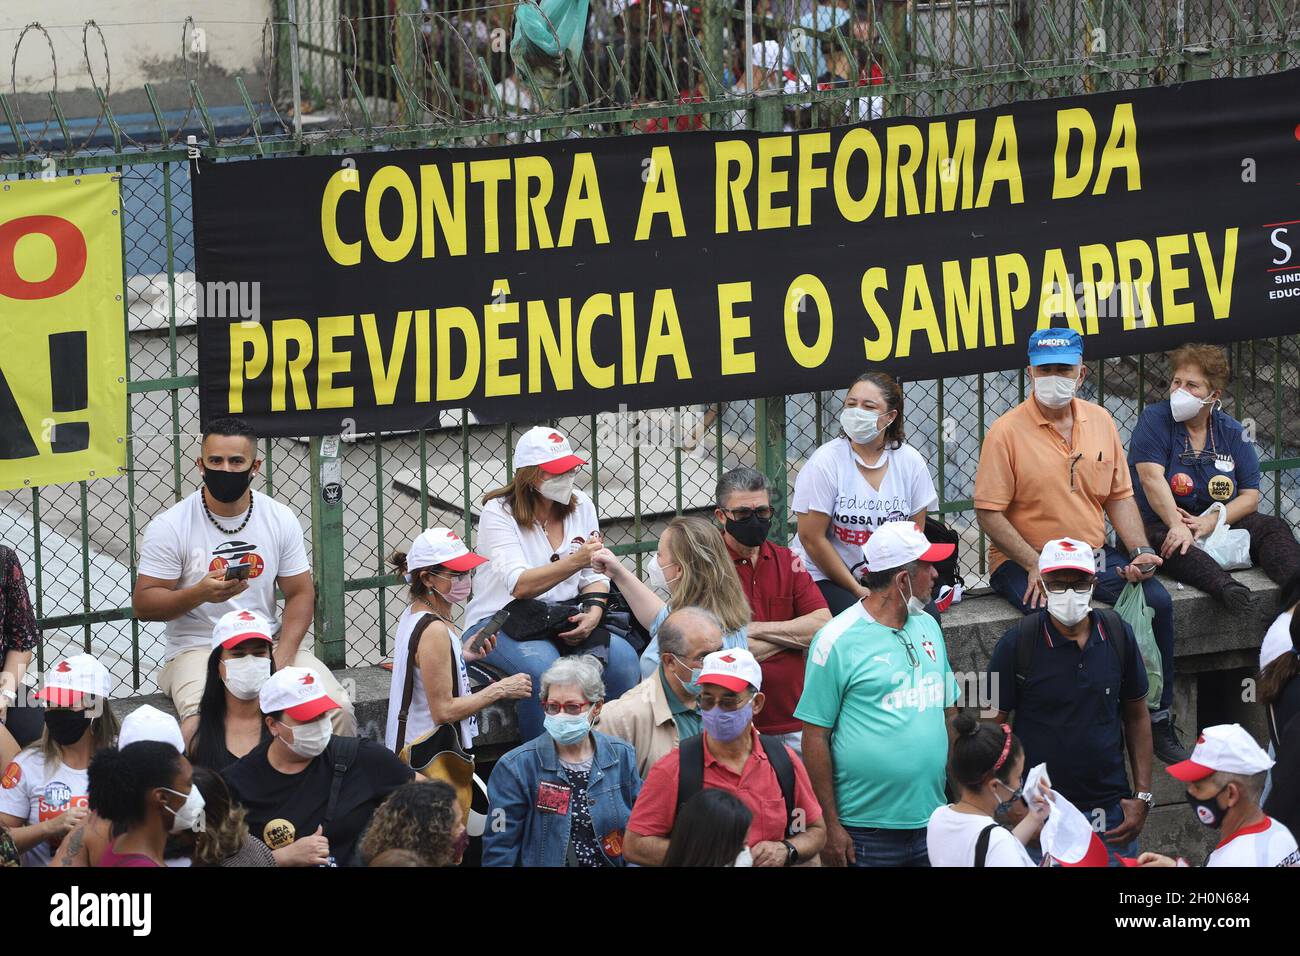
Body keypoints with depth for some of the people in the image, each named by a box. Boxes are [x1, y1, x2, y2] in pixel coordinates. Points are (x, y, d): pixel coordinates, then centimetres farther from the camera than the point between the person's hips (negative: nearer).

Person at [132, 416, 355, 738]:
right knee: (202, 720, -36)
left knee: (338, 709, -20)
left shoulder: (281, 520, 5)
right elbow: (143, 605, -4)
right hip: (197, 649, -3)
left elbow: (300, 594, 7)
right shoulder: (170, 527, -5)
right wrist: (200, 593, -22)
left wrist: (281, 658, -10)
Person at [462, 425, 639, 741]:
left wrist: (593, 613, -12)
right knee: (543, 667, -37)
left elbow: (595, 575, 10)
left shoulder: (581, 506, 7)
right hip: (499, 621, -5)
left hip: (563, 621, 5)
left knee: (622, 656, -22)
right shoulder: (499, 513, -11)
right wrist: (576, 561, -33)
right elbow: (520, 586, -23)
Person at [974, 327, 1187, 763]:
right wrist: (1034, 565, -19)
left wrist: (1141, 553, -3)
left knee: (1156, 600, -15)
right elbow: (989, 513, -10)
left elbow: (1119, 496, 13)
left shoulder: (1099, 421, 9)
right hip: (1023, 559, -5)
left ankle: (1158, 719, -3)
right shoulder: (1006, 432, -8)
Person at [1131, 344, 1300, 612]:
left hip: (1221, 523, 4)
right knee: (1170, 544, -37)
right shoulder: (1154, 420, -3)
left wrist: (1211, 521, -17)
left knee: (1272, 528, -17)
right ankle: (1225, 586, -62)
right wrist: (1177, 526, -32)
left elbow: (1250, 496, 2)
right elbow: (1152, 479, -17)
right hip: (1159, 525, -4)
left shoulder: (1232, 432, 7)